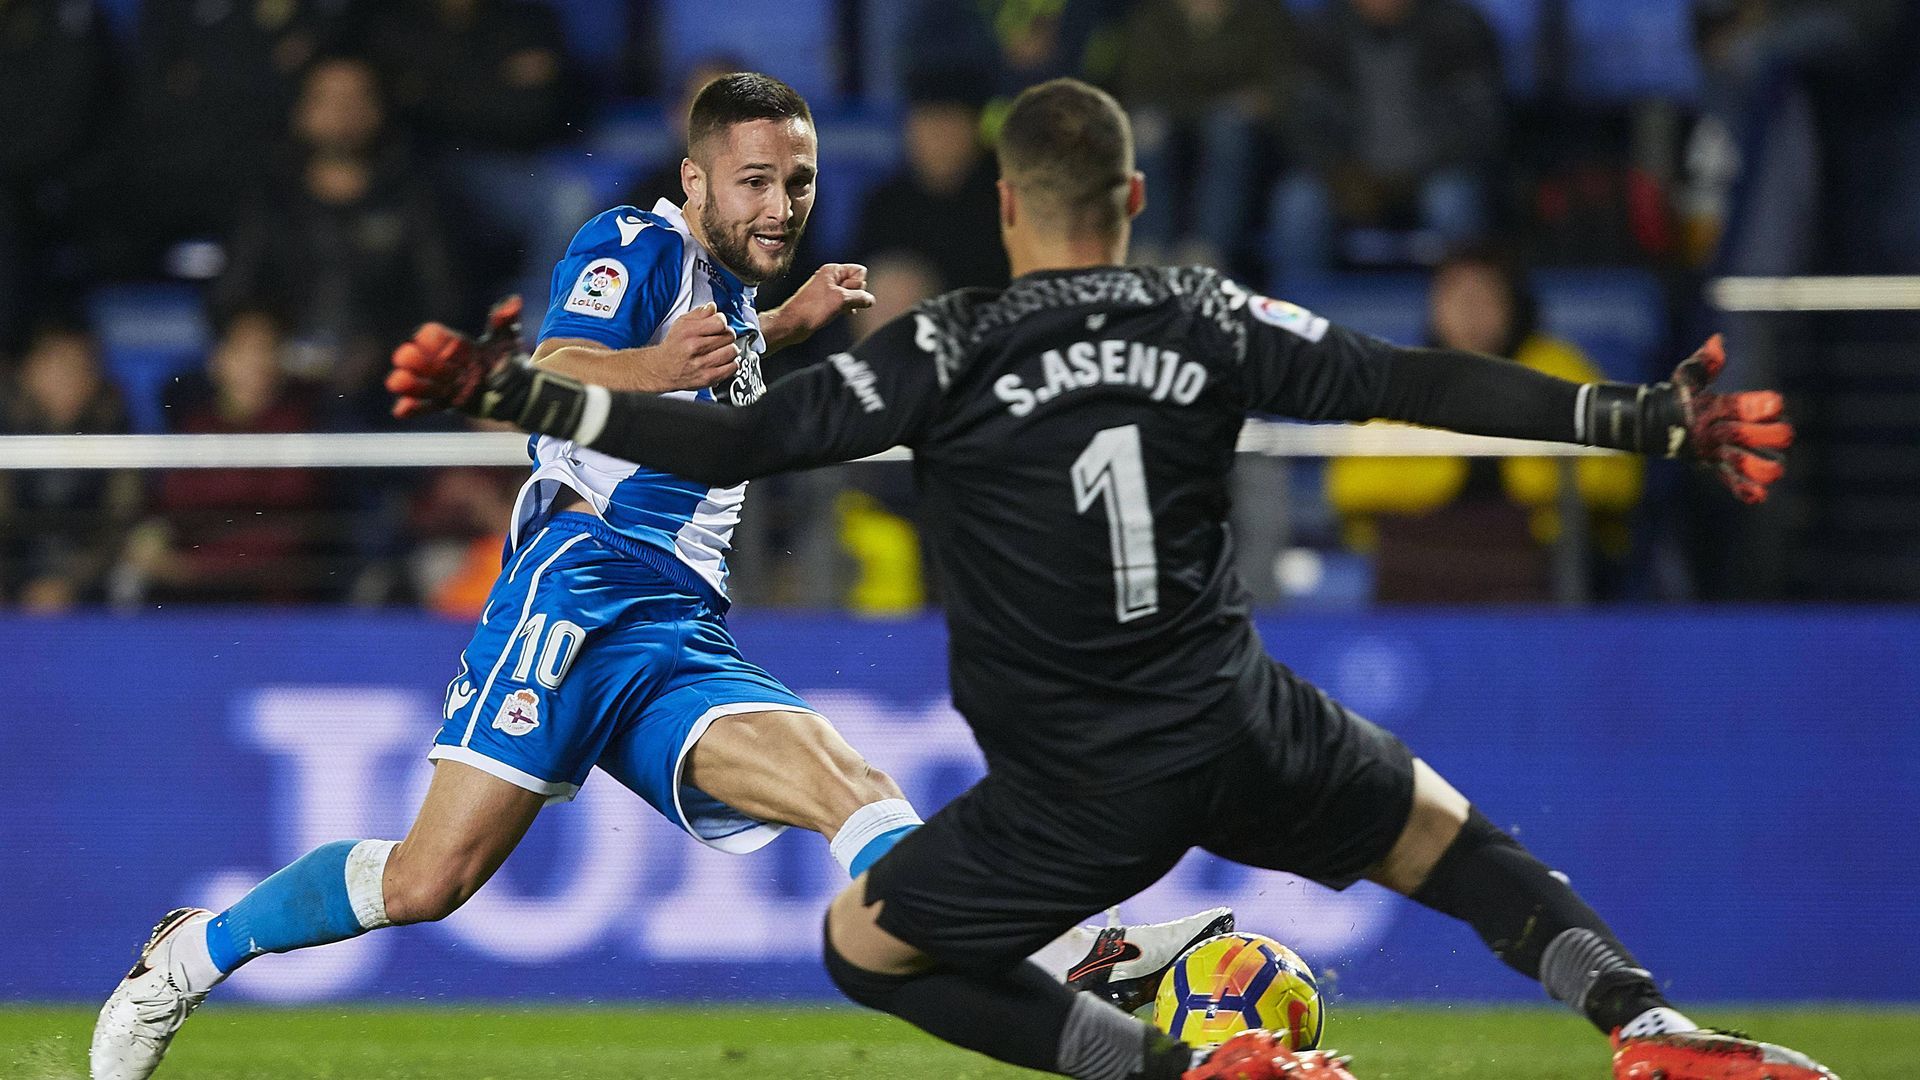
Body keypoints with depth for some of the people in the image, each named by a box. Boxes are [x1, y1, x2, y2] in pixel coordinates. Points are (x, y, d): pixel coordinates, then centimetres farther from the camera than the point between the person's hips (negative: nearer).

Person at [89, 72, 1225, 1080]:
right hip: (585, 588, -7)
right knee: (432, 877, -15)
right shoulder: (634, 247, -1)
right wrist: (653, 368, -41)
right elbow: (554, 374, -21)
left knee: (856, 788, -18)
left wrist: (789, 324, 36)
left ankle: (1063, 965, -38)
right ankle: (188, 958, 4)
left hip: (684, 645, 7)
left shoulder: (729, 284, 25)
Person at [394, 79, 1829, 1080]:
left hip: (1075, 795, -3)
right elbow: (1422, 387, -1)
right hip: (1242, 734, 3)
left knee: (864, 945, 16)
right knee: (1444, 835, 27)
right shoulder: (1210, 322, 0)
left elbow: (735, 444, -11)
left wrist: (510, 391, -7)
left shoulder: (951, 354, -7)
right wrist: (1657, 420, 4)